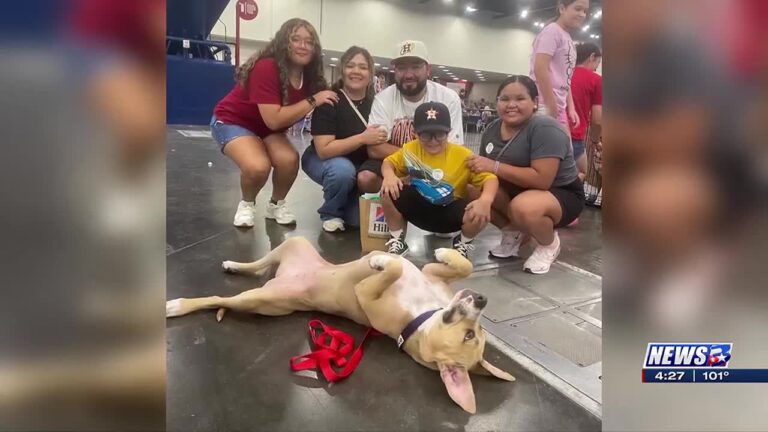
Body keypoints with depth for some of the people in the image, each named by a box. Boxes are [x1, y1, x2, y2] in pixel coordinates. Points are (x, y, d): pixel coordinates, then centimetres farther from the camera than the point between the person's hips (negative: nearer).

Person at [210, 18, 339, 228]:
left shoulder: (309, 76, -10)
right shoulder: (266, 67, -30)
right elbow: (274, 120, -35)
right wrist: (313, 101, -33)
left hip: (266, 127, 6)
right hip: (231, 121, -5)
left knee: (289, 160, -23)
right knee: (258, 167, -32)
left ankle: (276, 205, 6)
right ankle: (246, 204, 2)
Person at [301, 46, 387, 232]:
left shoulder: (375, 103, -9)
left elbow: (381, 143, 1)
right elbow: (324, 150, -28)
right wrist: (363, 138, -33)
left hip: (360, 165, 3)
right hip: (323, 160, -3)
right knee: (343, 170, -37)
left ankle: (346, 204, 21)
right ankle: (331, 213, -7)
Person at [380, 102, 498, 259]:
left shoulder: (463, 155, -13)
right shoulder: (410, 149, -6)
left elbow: (490, 178, -15)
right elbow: (388, 162, 6)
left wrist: (485, 200, -38)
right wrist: (389, 175, -21)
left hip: (450, 211, -1)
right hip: (418, 207, 2)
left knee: (481, 214, -32)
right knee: (388, 191, -25)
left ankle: (463, 243, 6)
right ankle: (397, 240, -1)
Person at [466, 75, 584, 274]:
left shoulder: (545, 129, -24)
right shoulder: (492, 129, -1)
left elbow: (542, 179, -33)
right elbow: (487, 171, 5)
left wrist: (494, 166, -31)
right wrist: (476, 165, -18)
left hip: (562, 194, -7)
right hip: (518, 192, 7)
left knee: (523, 207, -38)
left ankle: (549, 244, -3)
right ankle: (515, 232, 8)